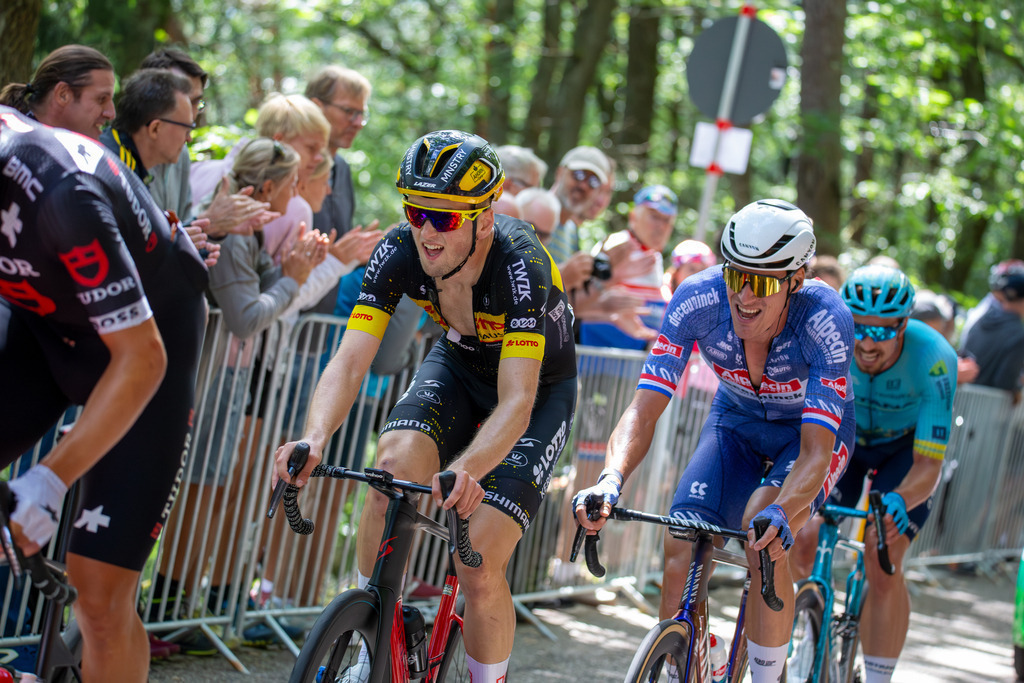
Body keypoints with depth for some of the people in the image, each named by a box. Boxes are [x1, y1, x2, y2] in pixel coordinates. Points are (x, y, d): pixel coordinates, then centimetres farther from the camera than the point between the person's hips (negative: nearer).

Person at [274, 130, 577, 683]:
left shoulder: (521, 267, -36)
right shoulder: (398, 253, -24)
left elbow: (516, 403, -43)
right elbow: (350, 362, -29)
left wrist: (465, 471, -62)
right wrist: (314, 439, -49)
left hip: (540, 384, -3)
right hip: (459, 364, 4)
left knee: (479, 570, -17)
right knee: (395, 463, -28)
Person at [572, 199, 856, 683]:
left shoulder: (826, 320, -35)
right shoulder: (697, 299, -28)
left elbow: (816, 450, -38)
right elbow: (644, 408, -29)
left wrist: (782, 514, -57)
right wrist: (610, 480, -48)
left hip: (815, 429, -3)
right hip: (737, 420, 3)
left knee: (765, 537, -30)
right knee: (681, 545, -18)